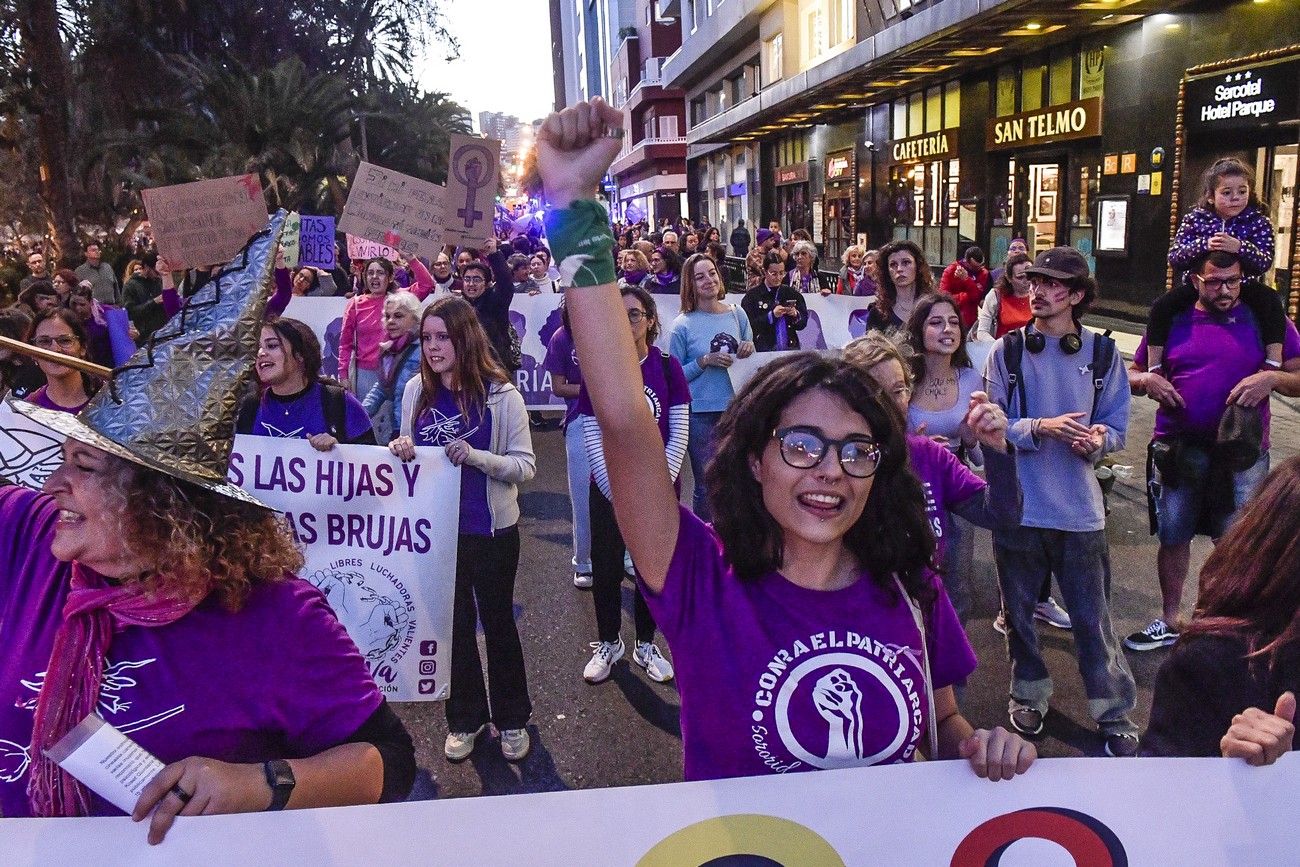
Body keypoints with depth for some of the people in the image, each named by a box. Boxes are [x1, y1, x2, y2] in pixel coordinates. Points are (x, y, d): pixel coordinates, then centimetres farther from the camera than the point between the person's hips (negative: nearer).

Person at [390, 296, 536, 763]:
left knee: (497, 621, 12)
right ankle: (465, 717, 35)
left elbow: (525, 466, -13)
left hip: (491, 531, -3)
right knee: (454, 623, 16)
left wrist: (475, 457, -28)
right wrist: (400, 450, -12)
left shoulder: (500, 394, -12)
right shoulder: (417, 390, -2)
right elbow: (408, 451, 10)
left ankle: (511, 717, 33)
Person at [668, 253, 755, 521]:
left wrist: (748, 351, -7)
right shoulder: (682, 325, -4)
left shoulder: (737, 314, 5)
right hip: (701, 414, -3)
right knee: (706, 484, 4)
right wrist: (705, 361, -16)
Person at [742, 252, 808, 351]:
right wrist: (771, 315, -15)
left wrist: (796, 315, -6)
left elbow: (802, 324, 14)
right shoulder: (752, 296, 3)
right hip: (763, 350, -3)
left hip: (790, 346, 3)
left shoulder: (792, 293, 15)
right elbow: (749, 326, -7)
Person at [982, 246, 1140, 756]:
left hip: (1079, 507, 0)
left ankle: (1115, 714, 22)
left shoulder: (1102, 353, 1)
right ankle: (1029, 692, 35)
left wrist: (1097, 439, -18)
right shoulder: (1007, 351, -1)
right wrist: (1041, 428, -21)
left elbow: (1116, 426, 4)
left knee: (1092, 616, 6)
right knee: (1020, 609, 14)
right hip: (1019, 504, 1)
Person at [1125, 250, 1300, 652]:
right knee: (1172, 538, 11)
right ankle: (1170, 622, 29)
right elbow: (1132, 374, 11)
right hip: (1178, 450, 2)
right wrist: (1147, 380, -12)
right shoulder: (1172, 319, 3)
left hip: (1241, 454, -1)